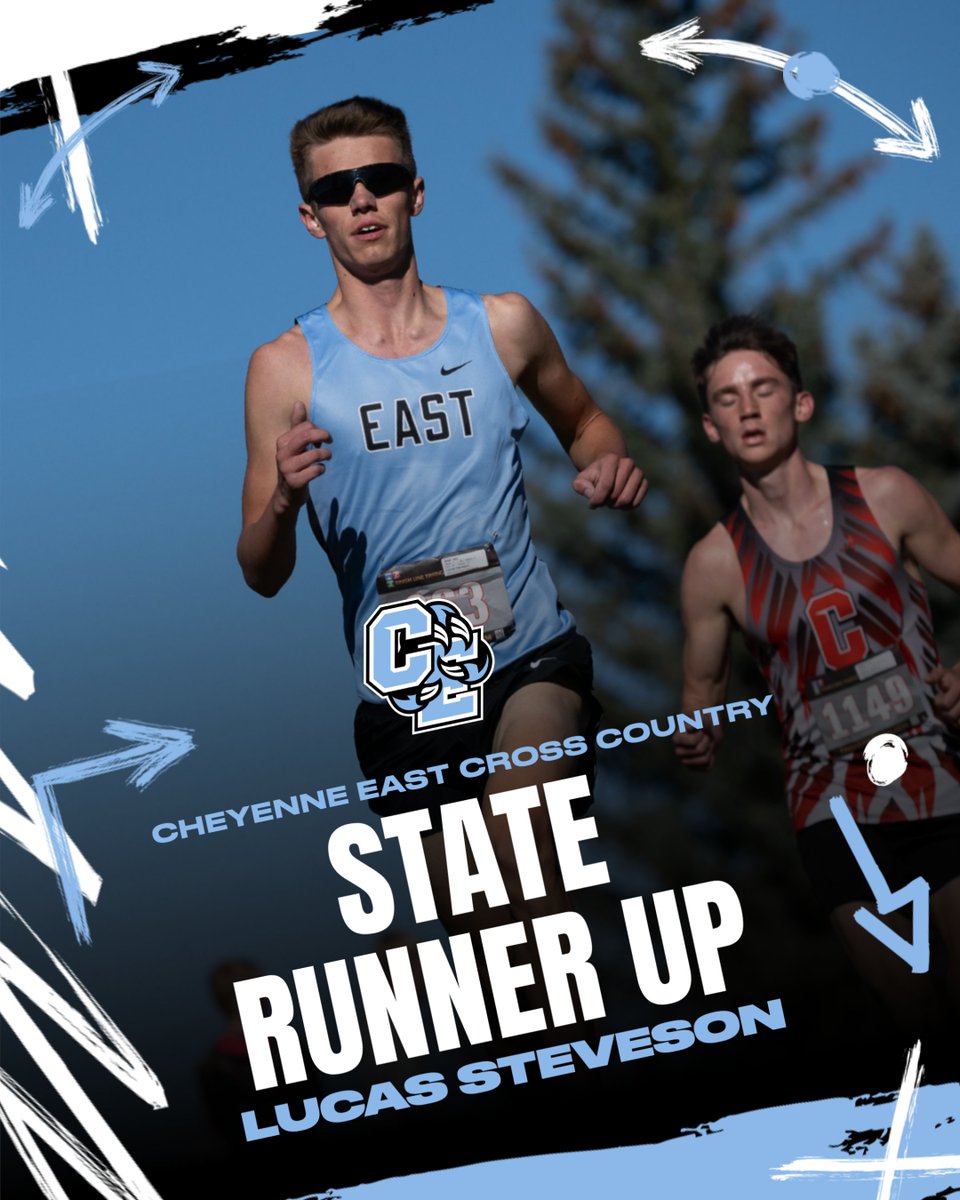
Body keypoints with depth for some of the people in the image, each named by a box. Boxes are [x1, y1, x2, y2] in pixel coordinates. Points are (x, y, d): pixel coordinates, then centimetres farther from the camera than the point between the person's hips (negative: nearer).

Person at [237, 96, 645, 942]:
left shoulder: (501, 325, 2)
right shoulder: (287, 367, -2)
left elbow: (581, 418, 23)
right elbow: (263, 577, -2)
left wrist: (606, 460, 0)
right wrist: (282, 500, -23)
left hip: (532, 657, -1)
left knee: (517, 842, -30)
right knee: (472, 929, 14)